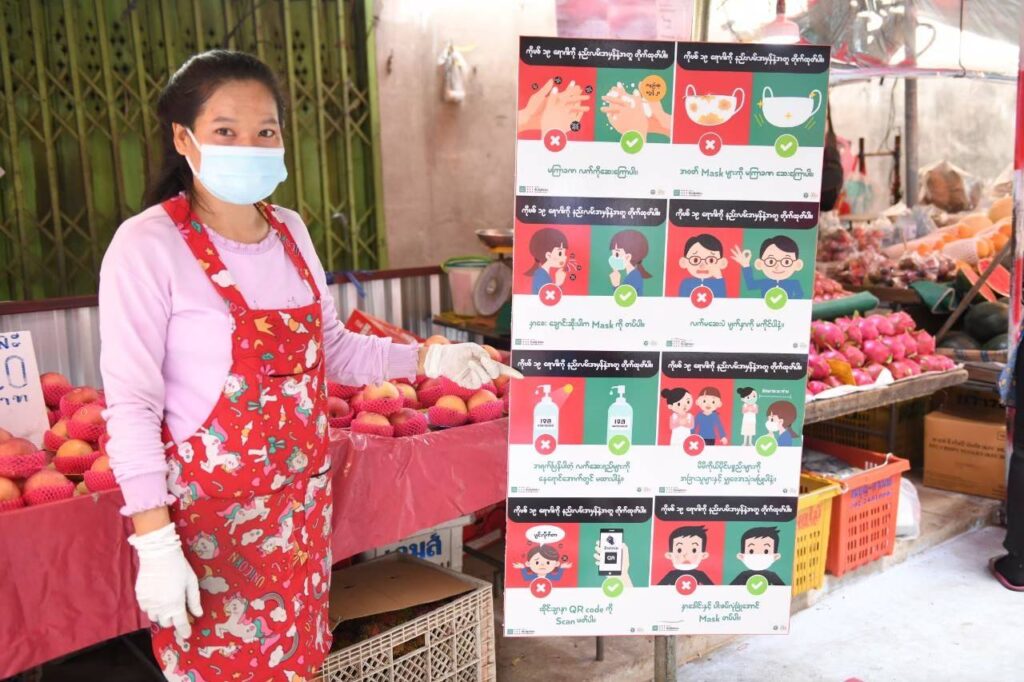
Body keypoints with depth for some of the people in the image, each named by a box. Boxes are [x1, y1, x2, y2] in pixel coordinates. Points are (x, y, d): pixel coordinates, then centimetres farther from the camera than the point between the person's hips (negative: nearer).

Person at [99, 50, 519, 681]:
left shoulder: (290, 231, 3)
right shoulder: (148, 245, -16)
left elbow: (332, 348, 11)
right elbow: (131, 406, -15)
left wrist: (430, 359, 0)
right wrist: (155, 545, -17)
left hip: (302, 501, 6)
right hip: (208, 514, -5)